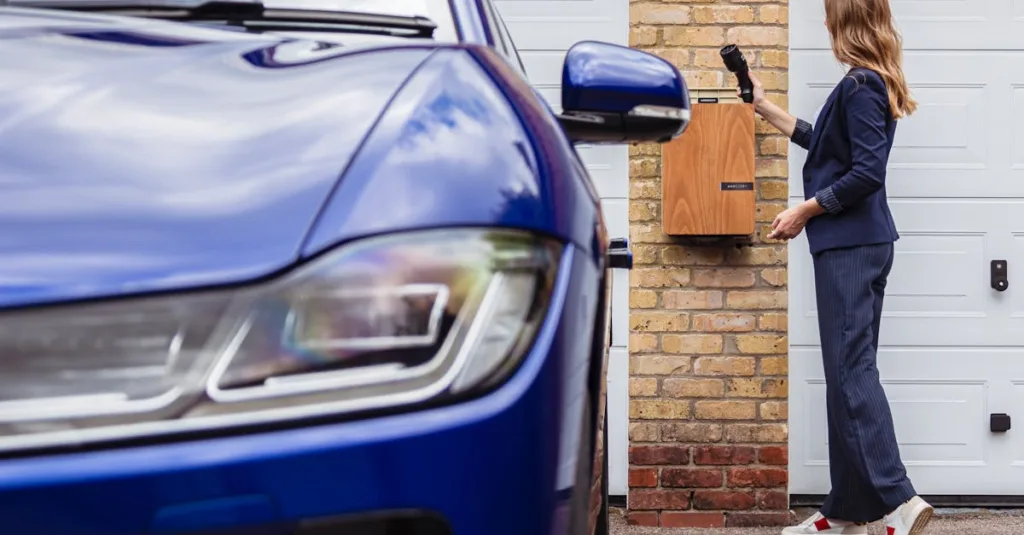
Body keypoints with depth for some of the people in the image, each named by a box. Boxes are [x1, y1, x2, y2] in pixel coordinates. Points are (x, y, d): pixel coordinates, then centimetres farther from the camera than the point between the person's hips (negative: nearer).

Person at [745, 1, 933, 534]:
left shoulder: (861, 85, -13)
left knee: (850, 370, -11)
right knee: (849, 371, 9)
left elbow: (867, 171, -20)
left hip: (851, 246, -10)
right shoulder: (869, 83, 16)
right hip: (856, 245, 10)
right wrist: (766, 108, 32)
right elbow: (826, 145, 27)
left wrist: (805, 210, -11)